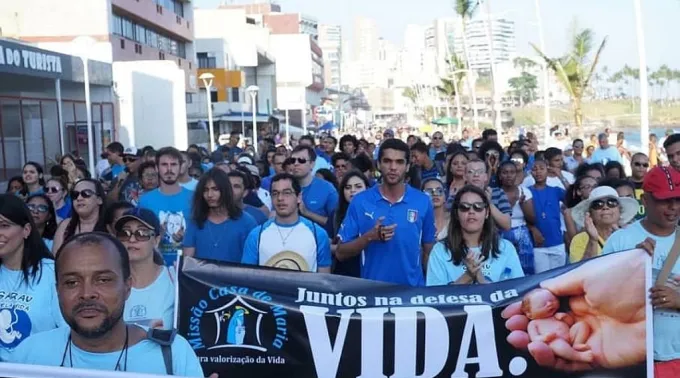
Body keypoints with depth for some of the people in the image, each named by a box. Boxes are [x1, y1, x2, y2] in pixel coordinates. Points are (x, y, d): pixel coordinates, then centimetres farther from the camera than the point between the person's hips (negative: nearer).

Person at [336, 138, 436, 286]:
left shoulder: (423, 202, -2)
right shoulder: (360, 201, -4)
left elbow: (429, 251, 6)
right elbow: (341, 253, -4)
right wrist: (369, 237, -18)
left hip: (412, 288, 1)